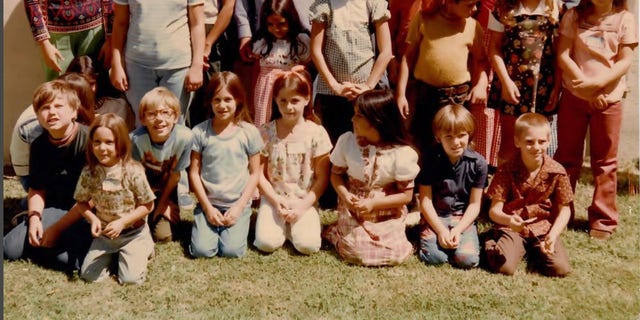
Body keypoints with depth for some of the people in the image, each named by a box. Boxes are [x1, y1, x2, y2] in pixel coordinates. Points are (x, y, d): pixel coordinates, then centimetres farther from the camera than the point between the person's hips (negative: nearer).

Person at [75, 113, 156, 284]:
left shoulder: (133, 171, -20)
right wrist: (93, 219, -15)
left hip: (133, 233, -3)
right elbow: (82, 201, 4)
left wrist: (122, 222, -21)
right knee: (89, 275, -4)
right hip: (104, 234, 4)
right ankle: (113, 254, 24)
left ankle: (144, 249, 16)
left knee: (130, 278, -14)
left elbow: (148, 205, -12)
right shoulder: (89, 172, -10)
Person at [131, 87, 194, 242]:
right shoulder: (136, 139, -34)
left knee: (163, 236, -2)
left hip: (166, 188, 1)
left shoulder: (185, 137, -31)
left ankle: (158, 212, 29)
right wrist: (164, 203, -7)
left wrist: (162, 204, -3)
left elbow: (174, 174, -15)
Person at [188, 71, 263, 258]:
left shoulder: (249, 132, -4)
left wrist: (239, 206, -8)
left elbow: (255, 173, 0)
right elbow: (194, 172, -1)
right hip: (208, 203, 1)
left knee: (232, 251, -17)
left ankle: (236, 225, 15)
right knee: (201, 250, -15)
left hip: (238, 204, -1)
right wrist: (208, 207, -7)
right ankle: (211, 223, 17)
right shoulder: (200, 132, -3)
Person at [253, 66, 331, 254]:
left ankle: (294, 222, 10)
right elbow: (259, 173, -2)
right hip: (273, 198, 1)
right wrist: (276, 201, -13)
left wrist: (303, 205, -12)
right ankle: (281, 222, 11)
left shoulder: (316, 133, -7)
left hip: (305, 200, -1)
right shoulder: (268, 132, -4)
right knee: (266, 243, -20)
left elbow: (322, 178, -4)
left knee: (308, 245, -21)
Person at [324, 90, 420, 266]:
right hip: (352, 209, 1)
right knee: (357, 252, -19)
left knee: (395, 255, -18)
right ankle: (338, 231, 14)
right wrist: (344, 194, -16)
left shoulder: (401, 153, -16)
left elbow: (406, 195, -10)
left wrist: (373, 204, -21)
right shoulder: (347, 141, -7)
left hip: (388, 212, -1)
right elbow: (336, 173, 5)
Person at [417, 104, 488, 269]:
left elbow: (475, 204, -3)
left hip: (463, 219, 1)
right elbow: (425, 200, -6)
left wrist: (458, 230, -16)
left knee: (467, 259, -21)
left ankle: (457, 237, 10)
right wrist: (441, 230, -16)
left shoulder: (478, 163, -6)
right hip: (435, 218, 0)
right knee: (434, 257, -23)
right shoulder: (431, 161, -7)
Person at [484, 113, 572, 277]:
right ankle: (492, 245, 9)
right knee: (504, 267, -26)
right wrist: (508, 220, -34)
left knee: (560, 268, -19)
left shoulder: (557, 172, -5)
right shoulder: (506, 170, -8)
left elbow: (564, 209, 2)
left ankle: (533, 250, 12)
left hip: (544, 228, 2)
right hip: (512, 228, -2)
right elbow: (495, 210, -10)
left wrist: (553, 235, -14)